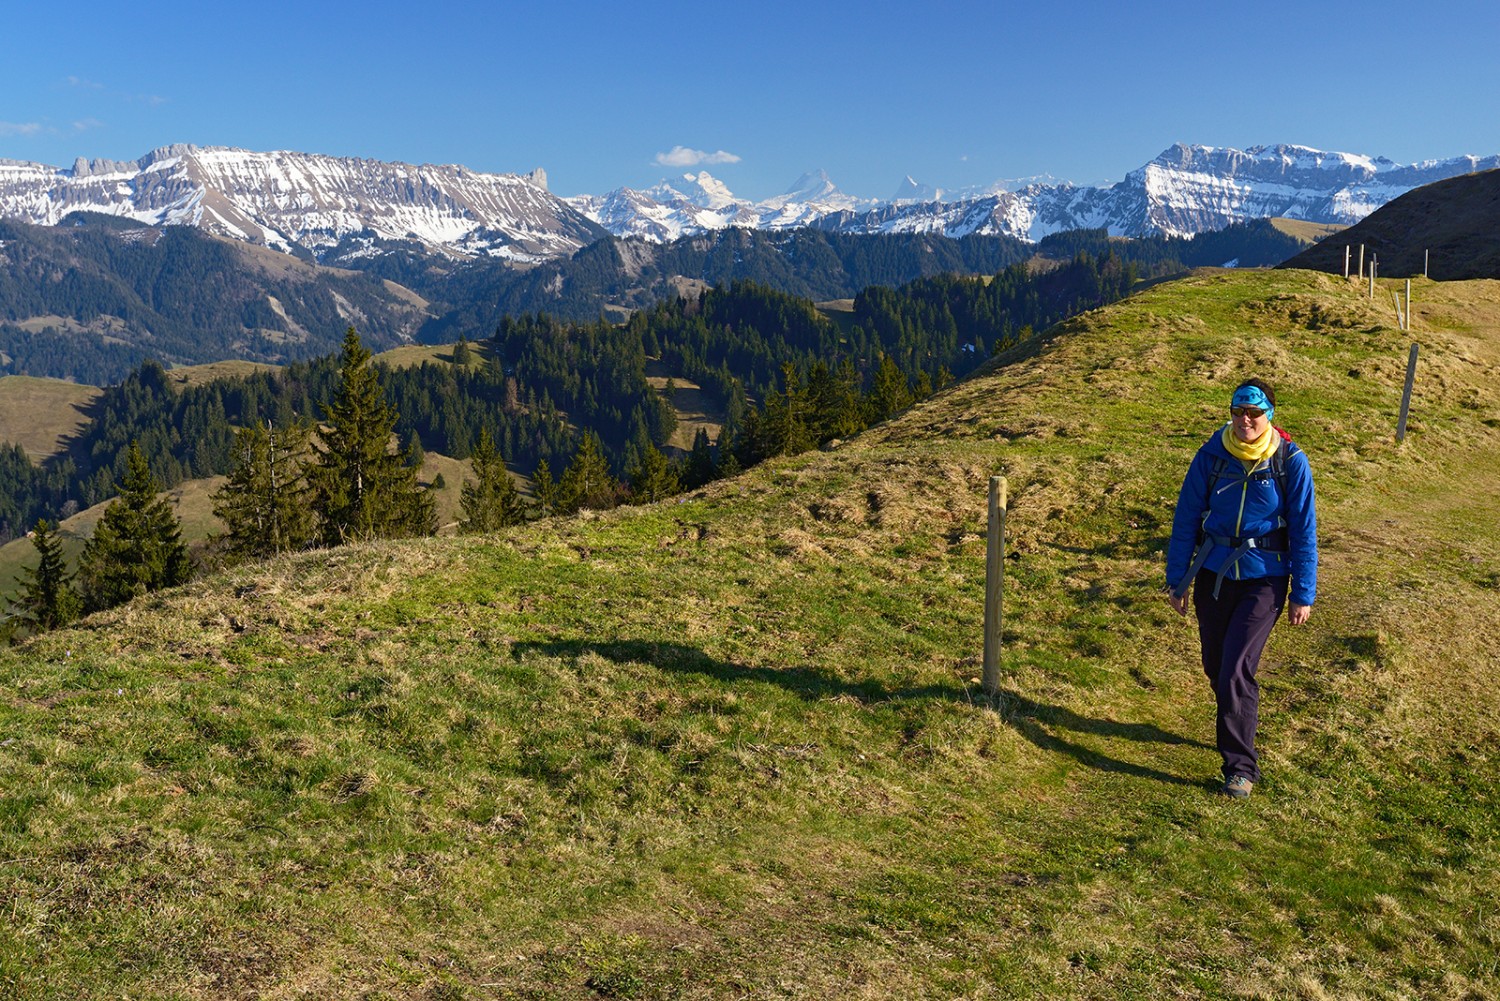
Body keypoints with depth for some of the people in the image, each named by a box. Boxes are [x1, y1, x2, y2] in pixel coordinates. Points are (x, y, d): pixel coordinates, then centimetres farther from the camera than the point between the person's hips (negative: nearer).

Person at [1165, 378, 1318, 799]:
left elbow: (1304, 531, -2)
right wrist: (1177, 580, 3)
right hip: (1212, 573, 3)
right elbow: (1186, 519, 2)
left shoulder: (1290, 462, -8)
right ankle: (1238, 729, 41)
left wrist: (1303, 593, -3)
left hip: (1264, 579, -3)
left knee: (1236, 669, -12)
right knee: (1215, 666, 13)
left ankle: (1241, 766, -1)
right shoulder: (1211, 455, -4)